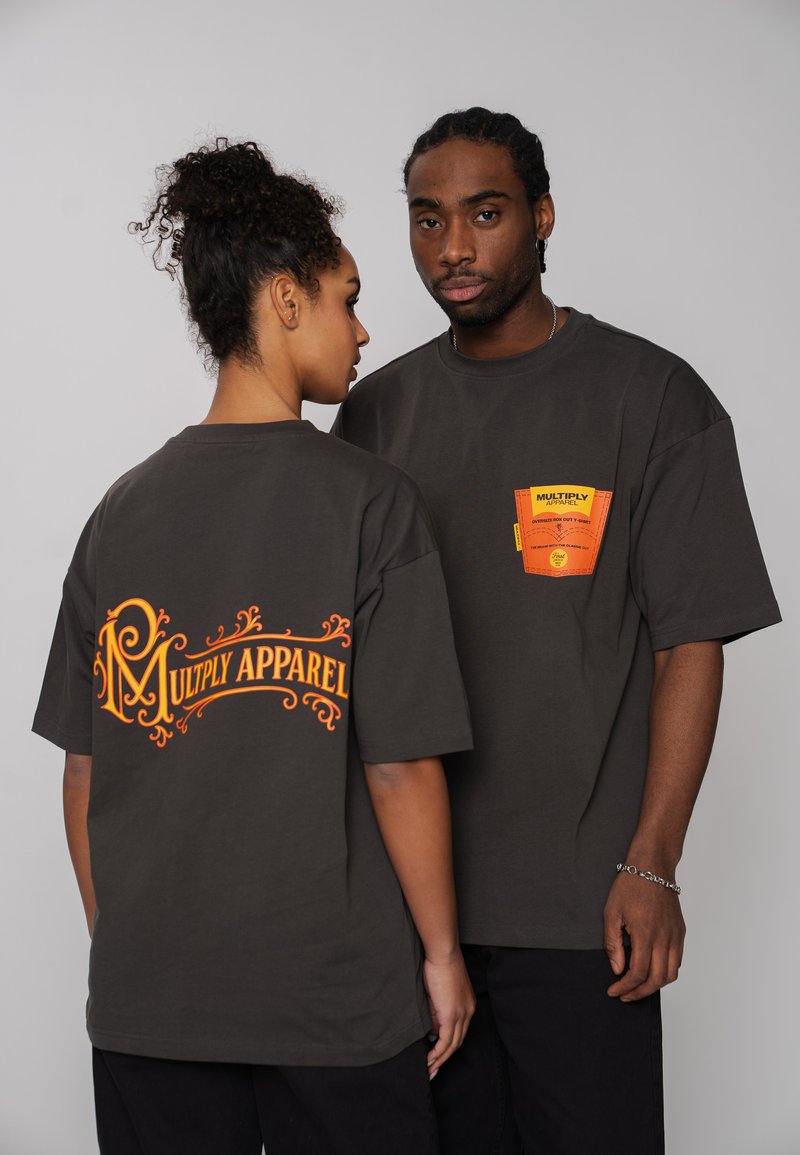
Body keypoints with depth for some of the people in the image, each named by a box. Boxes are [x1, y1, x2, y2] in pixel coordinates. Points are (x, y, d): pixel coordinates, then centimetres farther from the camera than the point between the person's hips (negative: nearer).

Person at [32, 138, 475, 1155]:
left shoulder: (124, 510, 1)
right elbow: (401, 766, -13)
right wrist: (443, 952, 0)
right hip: (341, 995, -3)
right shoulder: (370, 504, -11)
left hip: (148, 996, 4)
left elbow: (83, 770, 4)